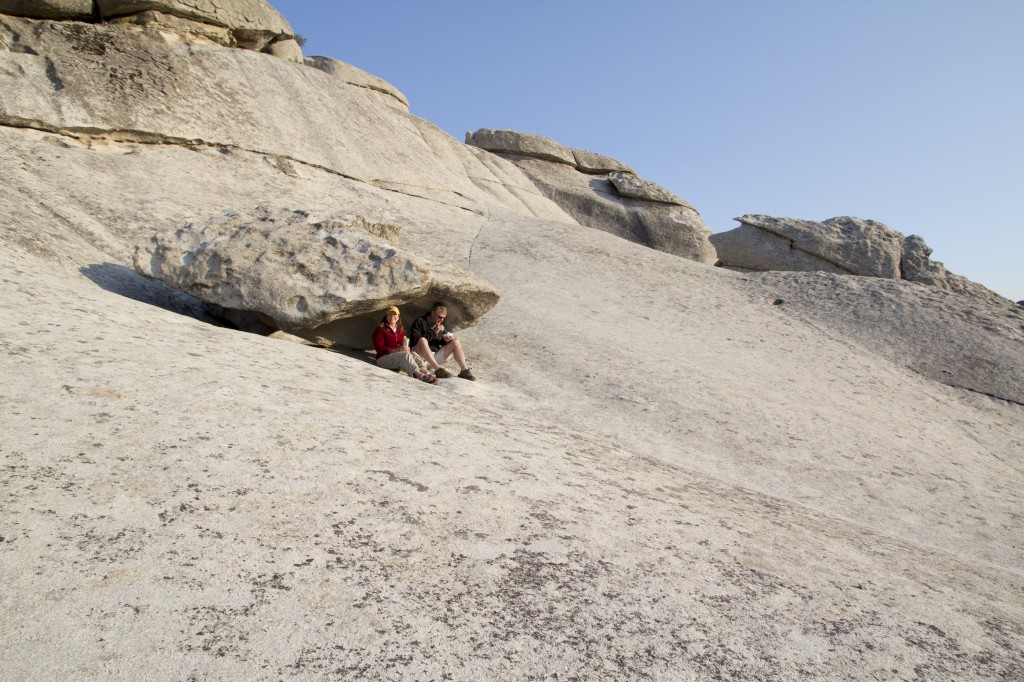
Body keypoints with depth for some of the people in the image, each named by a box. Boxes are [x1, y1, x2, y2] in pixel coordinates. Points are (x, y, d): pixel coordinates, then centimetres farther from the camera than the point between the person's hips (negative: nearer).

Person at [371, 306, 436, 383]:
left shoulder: (401, 330, 23)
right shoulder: (380, 330, 5)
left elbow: (405, 345, 17)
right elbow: (379, 348, -7)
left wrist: (406, 348, -10)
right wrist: (395, 350, -21)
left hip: (400, 356, 5)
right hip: (384, 358, -5)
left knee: (413, 354, -28)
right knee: (406, 354, -33)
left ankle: (425, 371, -53)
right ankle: (419, 375, -54)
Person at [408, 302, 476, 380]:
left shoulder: (440, 325, 12)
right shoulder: (420, 321, -6)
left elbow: (442, 343, 21)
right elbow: (415, 339, -21)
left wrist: (446, 340, -4)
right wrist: (434, 332, -18)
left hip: (435, 357, 6)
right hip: (420, 356, -6)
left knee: (456, 342, -4)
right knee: (422, 340, -36)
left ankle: (465, 370, -16)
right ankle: (438, 369, -40)